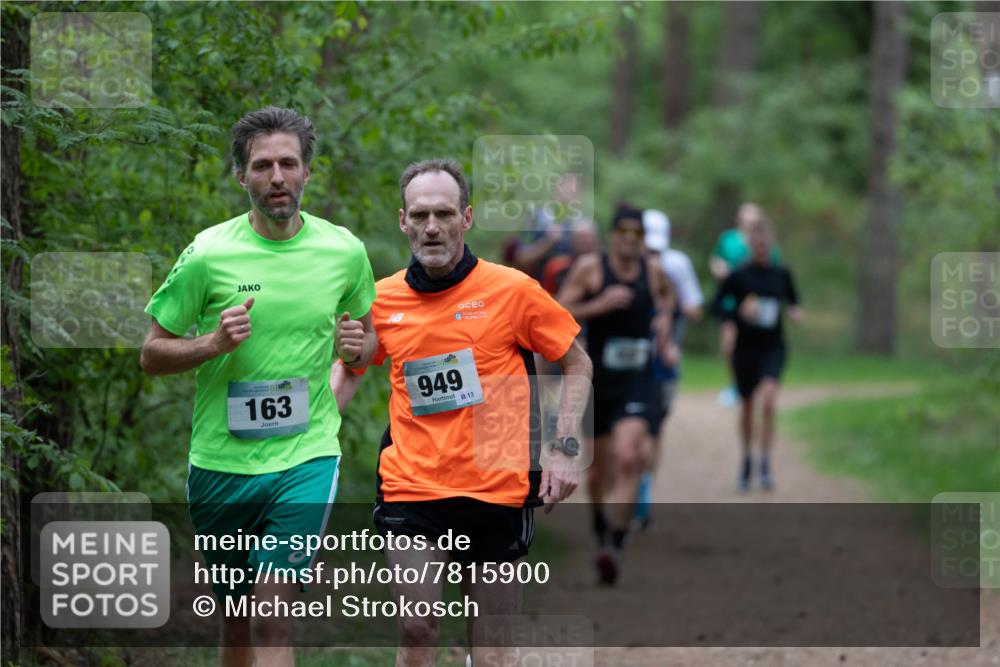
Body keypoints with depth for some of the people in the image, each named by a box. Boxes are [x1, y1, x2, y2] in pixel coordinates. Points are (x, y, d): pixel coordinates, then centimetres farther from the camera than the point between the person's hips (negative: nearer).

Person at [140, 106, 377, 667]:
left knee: (273, 616, -16)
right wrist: (213, 342, -17)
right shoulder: (208, 254, -4)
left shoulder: (344, 251, 1)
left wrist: (357, 346, -6)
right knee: (237, 620, 12)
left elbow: (367, 336, 19)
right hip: (220, 459, 1)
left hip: (307, 456, -1)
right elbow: (153, 355, 2)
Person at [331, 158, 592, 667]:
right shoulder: (382, 300, 4)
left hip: (496, 490, -1)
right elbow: (348, 370, 23)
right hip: (409, 487, 1)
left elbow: (576, 364, 7)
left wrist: (564, 449, -3)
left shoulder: (512, 290, -4)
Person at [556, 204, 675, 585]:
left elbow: (667, 293, 28)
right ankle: (601, 531, 41)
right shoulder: (590, 267, -6)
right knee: (599, 470, 13)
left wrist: (664, 317, 8)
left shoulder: (652, 270, 3)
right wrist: (599, 305, -22)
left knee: (628, 458, -21)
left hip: (638, 382, 0)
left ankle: (615, 546, -25)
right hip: (597, 380, 0)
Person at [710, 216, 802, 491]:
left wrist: (796, 313, -4)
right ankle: (747, 458, 33)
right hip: (746, 348, 0)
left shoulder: (781, 275, 3)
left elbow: (793, 301, 18)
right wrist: (739, 313, -20)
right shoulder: (738, 276, -4)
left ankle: (765, 463, -16)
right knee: (747, 406, 11)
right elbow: (716, 305, -3)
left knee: (768, 401, -21)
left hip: (773, 348, 0)